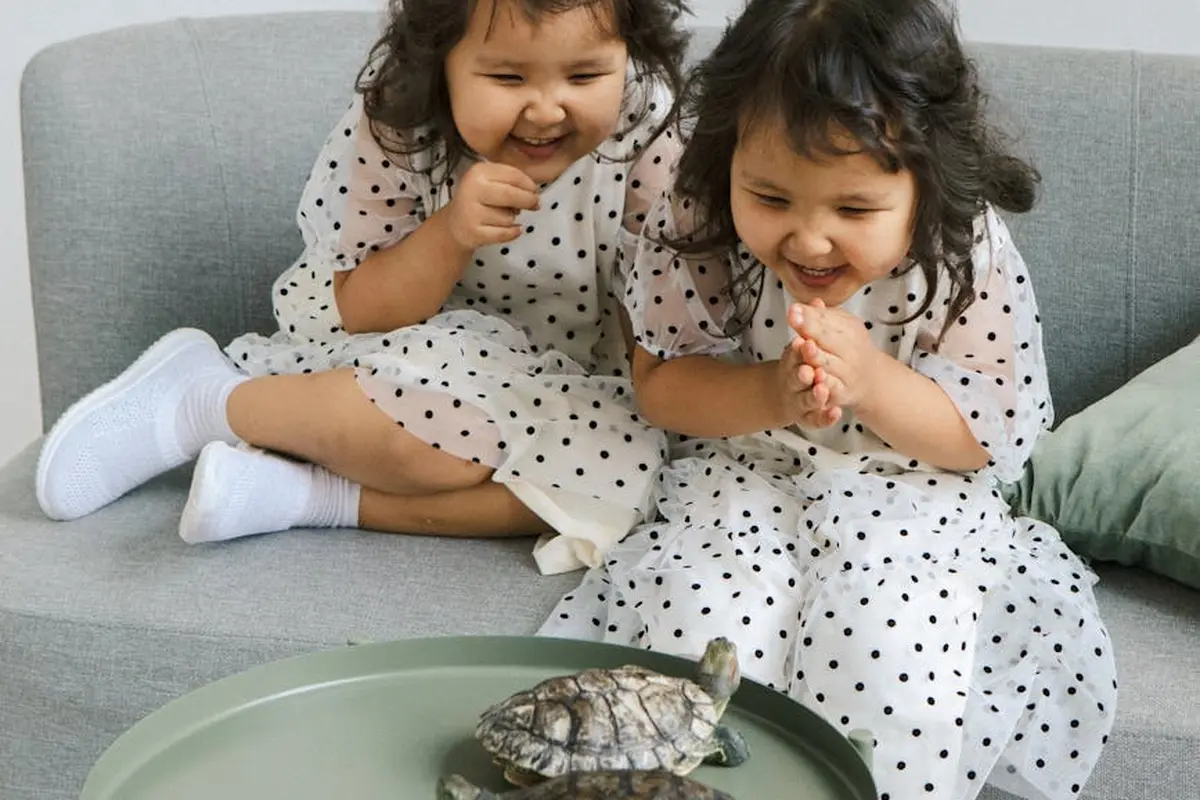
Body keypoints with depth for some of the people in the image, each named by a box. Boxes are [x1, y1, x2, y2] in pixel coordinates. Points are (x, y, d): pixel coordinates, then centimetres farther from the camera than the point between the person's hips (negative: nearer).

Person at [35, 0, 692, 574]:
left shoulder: (644, 124, -20)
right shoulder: (391, 126, -21)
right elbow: (361, 313, -15)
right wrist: (451, 232, -32)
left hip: (563, 384, 4)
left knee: (624, 464, -29)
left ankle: (294, 491, -24)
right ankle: (203, 403, -15)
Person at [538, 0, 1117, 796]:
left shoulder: (971, 255, -18)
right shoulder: (696, 227, -16)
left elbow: (989, 437, -10)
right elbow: (660, 385, -5)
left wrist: (870, 379, -29)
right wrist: (771, 396, -26)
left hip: (913, 493, -1)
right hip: (745, 480, 2)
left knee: (888, 664, -26)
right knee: (698, 633, -23)